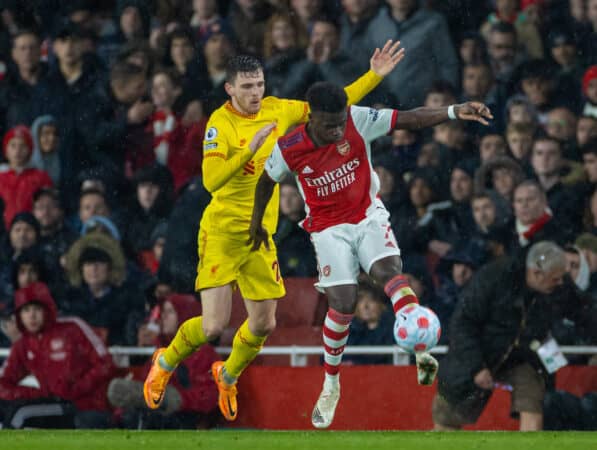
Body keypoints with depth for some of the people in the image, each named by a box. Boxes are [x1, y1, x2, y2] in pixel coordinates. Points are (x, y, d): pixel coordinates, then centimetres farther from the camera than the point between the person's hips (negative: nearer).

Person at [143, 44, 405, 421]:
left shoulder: (277, 110, 3)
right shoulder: (220, 123, -14)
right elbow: (211, 181, -25)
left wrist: (375, 76, 8)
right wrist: (249, 150, -34)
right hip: (222, 233, -5)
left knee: (264, 325, 5)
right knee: (214, 327, -12)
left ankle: (228, 375, 36)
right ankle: (166, 362, 19)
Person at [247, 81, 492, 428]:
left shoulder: (358, 121, -17)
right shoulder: (289, 149, -15)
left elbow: (408, 119, -21)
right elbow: (267, 180, 5)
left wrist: (454, 112, -35)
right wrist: (257, 223, 18)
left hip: (369, 215, 1)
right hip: (330, 228, 0)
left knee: (389, 270, -28)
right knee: (343, 303, -12)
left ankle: (422, 351, -42)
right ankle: (331, 386, 8)